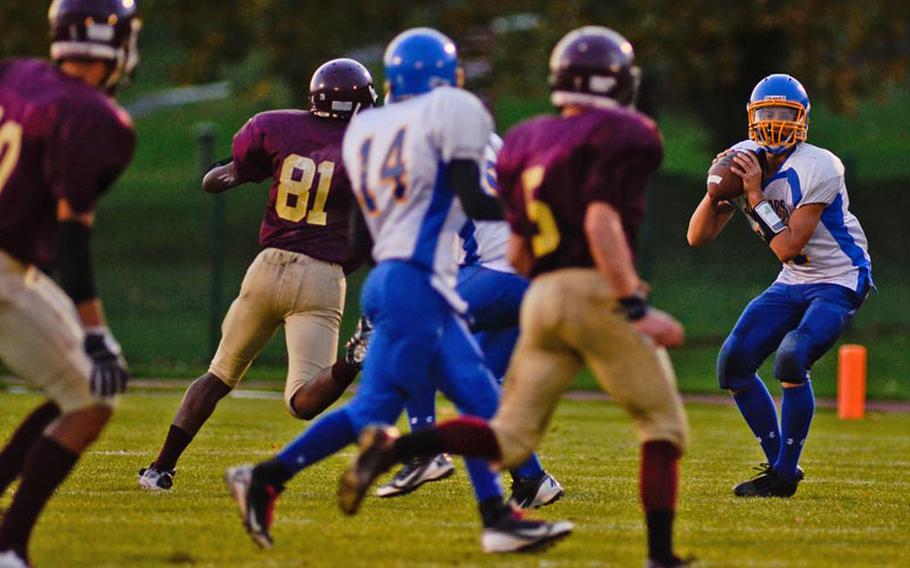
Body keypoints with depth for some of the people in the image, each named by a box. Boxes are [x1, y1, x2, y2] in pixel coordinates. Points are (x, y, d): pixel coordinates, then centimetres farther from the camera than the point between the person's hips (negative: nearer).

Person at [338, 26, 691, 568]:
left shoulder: (527, 144, 18)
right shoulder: (620, 137, -4)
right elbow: (601, 222, -18)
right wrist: (635, 305, -19)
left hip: (542, 297, 6)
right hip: (597, 292, -6)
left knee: (510, 437, 8)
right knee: (664, 424, 9)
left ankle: (392, 447, -12)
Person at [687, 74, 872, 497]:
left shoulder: (817, 169, -23)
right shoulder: (743, 162, -2)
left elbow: (787, 248, -26)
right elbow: (698, 237, -3)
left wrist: (756, 195, -28)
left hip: (838, 281, -7)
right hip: (793, 283, 7)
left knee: (791, 358, -28)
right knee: (733, 364, -2)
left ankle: (785, 475, -14)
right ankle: (778, 463, 12)